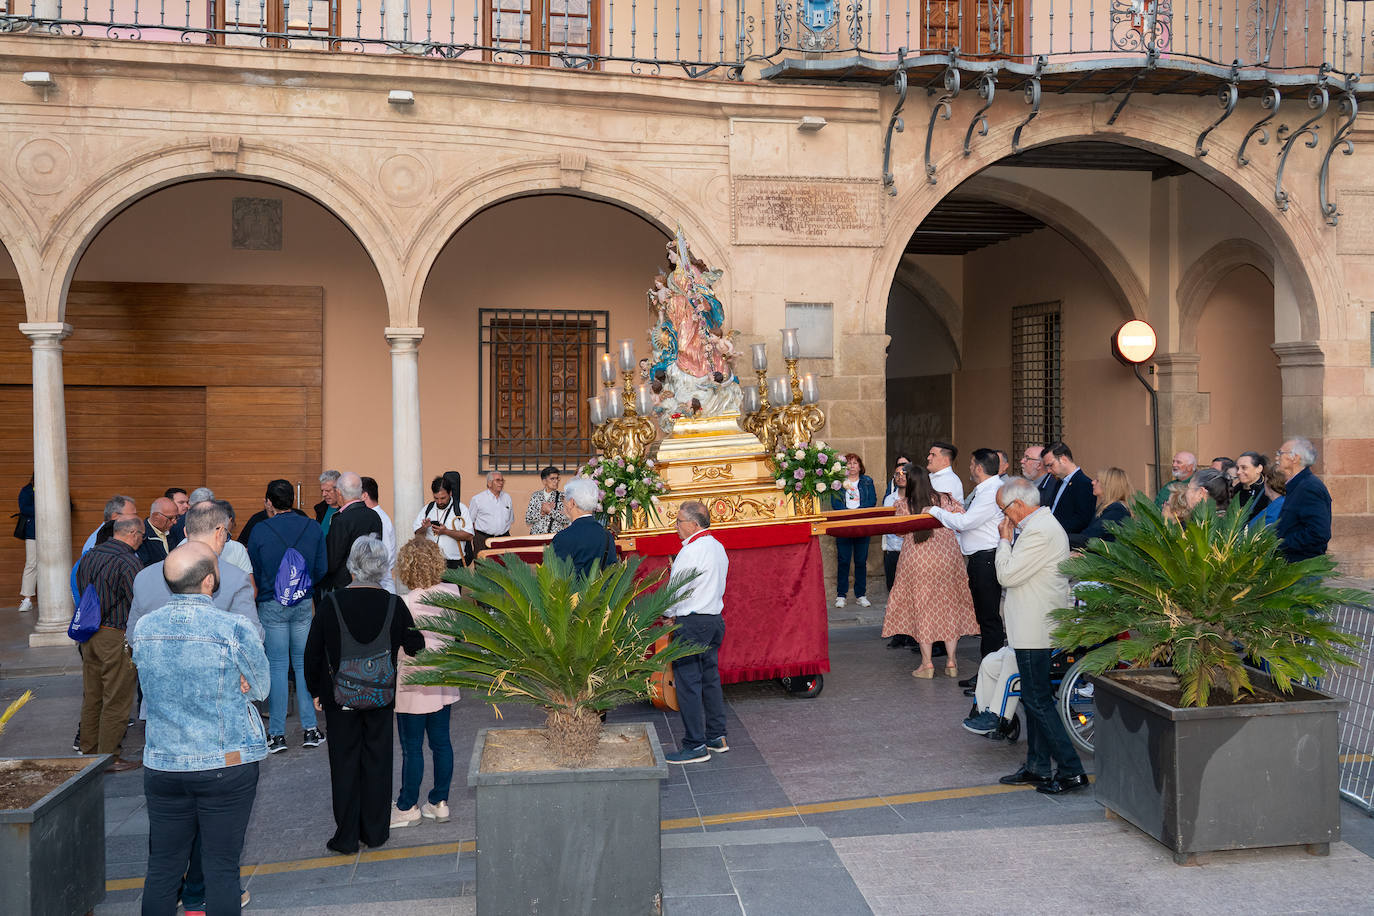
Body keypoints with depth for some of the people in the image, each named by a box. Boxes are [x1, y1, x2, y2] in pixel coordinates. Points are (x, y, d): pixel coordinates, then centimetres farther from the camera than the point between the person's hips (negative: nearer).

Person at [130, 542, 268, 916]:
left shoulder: (142, 629, -1)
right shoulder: (236, 630, -15)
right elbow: (260, 689, -2)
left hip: (162, 766, 4)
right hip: (227, 765, -4)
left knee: (163, 867, 13)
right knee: (221, 868, 6)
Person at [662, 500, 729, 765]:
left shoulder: (691, 551, -17)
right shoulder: (717, 547, 11)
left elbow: (677, 590, -13)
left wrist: (668, 613, 5)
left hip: (692, 623, -9)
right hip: (715, 618, 9)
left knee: (687, 682, -4)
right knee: (710, 677, 15)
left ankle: (695, 745, 0)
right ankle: (716, 737, 22)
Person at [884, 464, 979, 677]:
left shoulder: (903, 504, -4)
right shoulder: (944, 499, -1)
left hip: (916, 560, -1)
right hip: (946, 558, 2)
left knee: (921, 607, 8)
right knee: (949, 605, 12)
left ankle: (927, 664, 7)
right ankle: (951, 662, 13)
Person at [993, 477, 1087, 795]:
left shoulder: (1039, 532, -21)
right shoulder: (1044, 524, 14)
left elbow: (1007, 575, -18)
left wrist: (1005, 540, -9)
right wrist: (1009, 540, 11)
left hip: (1035, 630, -11)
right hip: (1035, 627, 11)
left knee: (1038, 700, -6)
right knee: (1035, 698, 15)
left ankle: (1071, 770, -2)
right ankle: (1037, 767, 23)